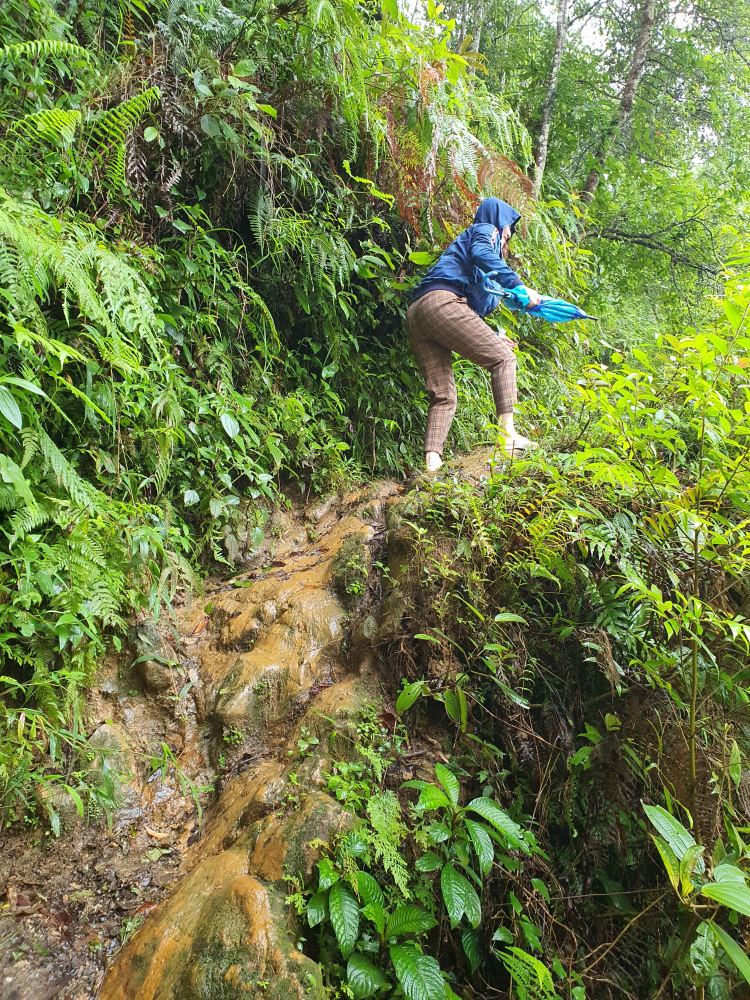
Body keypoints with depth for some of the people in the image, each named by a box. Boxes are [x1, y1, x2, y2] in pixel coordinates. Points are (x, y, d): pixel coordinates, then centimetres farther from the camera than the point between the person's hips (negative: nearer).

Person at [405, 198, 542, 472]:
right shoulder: (485, 229, 16)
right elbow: (480, 254, -11)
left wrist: (490, 336, 37)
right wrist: (519, 286, -16)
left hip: (415, 315, 8)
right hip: (441, 302, -8)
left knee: (442, 397, 3)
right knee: (502, 357, -1)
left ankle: (432, 462, -11)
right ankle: (507, 433, -12)